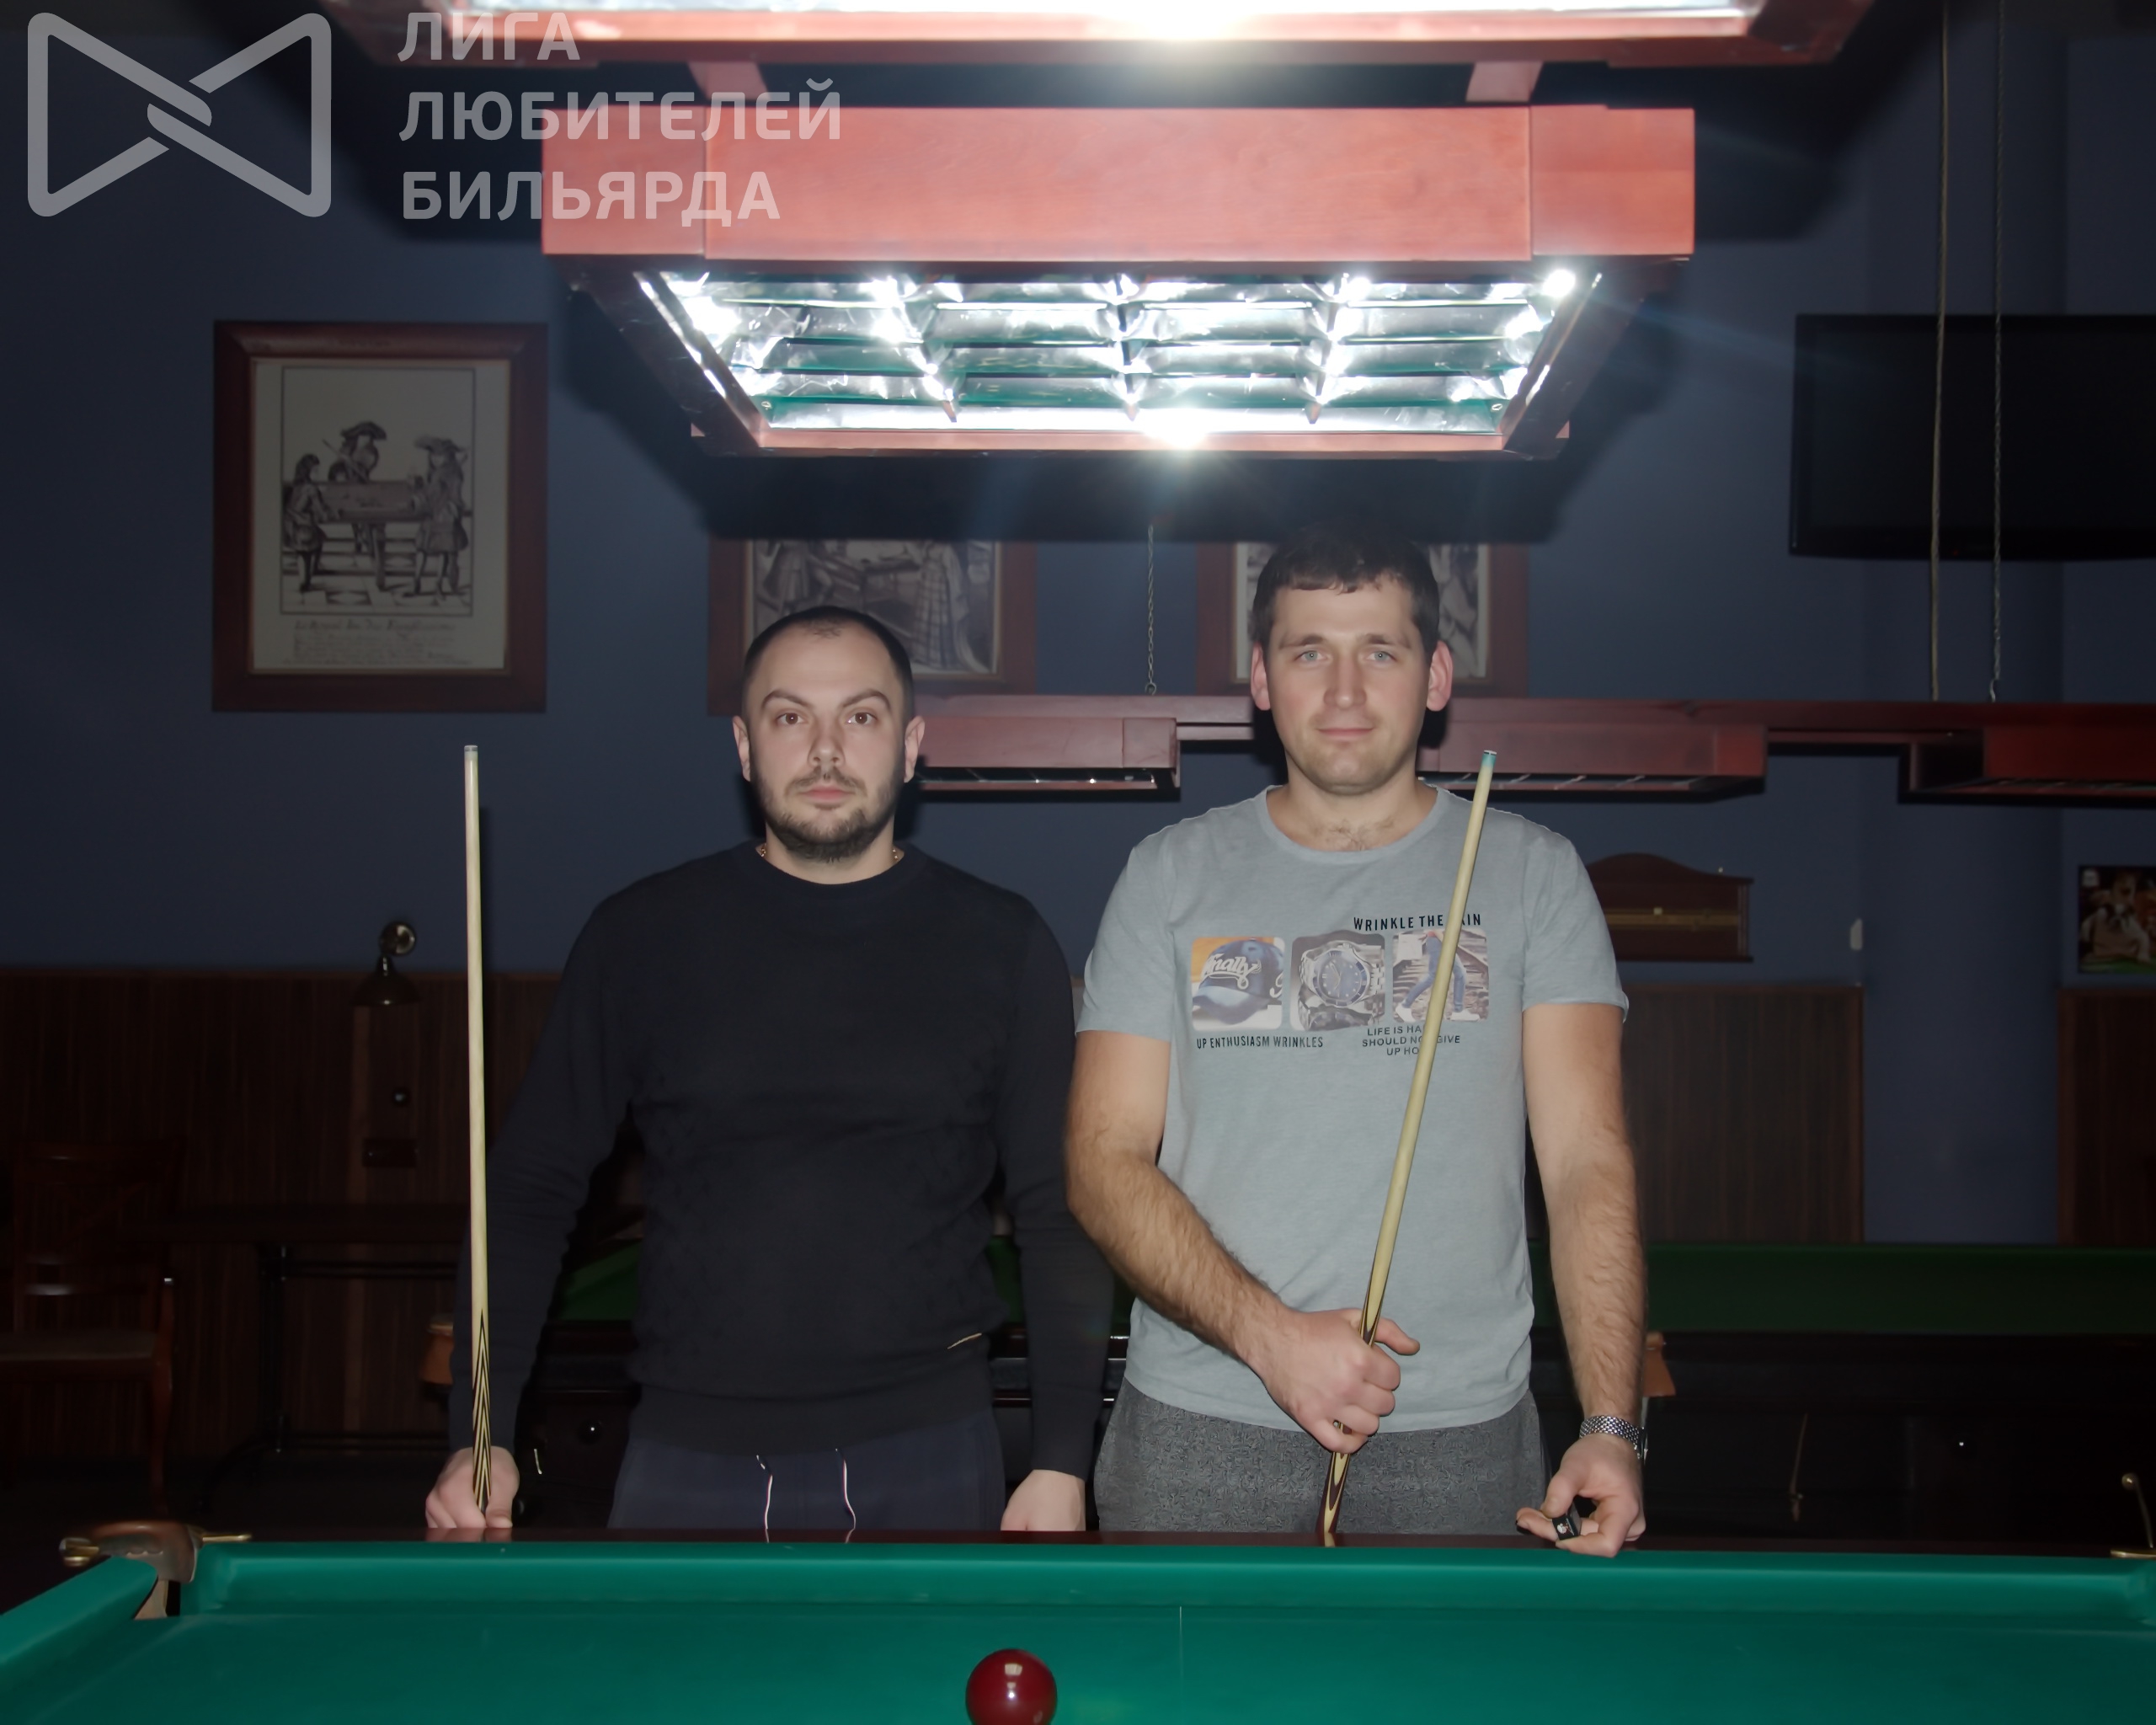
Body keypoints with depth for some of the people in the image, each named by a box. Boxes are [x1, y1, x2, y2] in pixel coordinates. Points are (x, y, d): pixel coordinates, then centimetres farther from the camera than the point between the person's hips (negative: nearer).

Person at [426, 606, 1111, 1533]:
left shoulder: (1000, 945, 2)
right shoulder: (640, 935, 3)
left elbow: (1059, 1213, 2)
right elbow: (532, 1187, 5)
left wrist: (1061, 1459, -5)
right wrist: (478, 1434, -4)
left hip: (924, 1456, 0)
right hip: (688, 1458, 1)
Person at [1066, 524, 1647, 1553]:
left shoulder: (1532, 873, 5)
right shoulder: (1171, 876, 5)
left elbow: (1587, 1156, -2)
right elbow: (1106, 1158, -1)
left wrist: (1610, 1425, -15)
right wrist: (1270, 1335, -16)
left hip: (1459, 1439, 0)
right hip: (1198, 1429, 1)